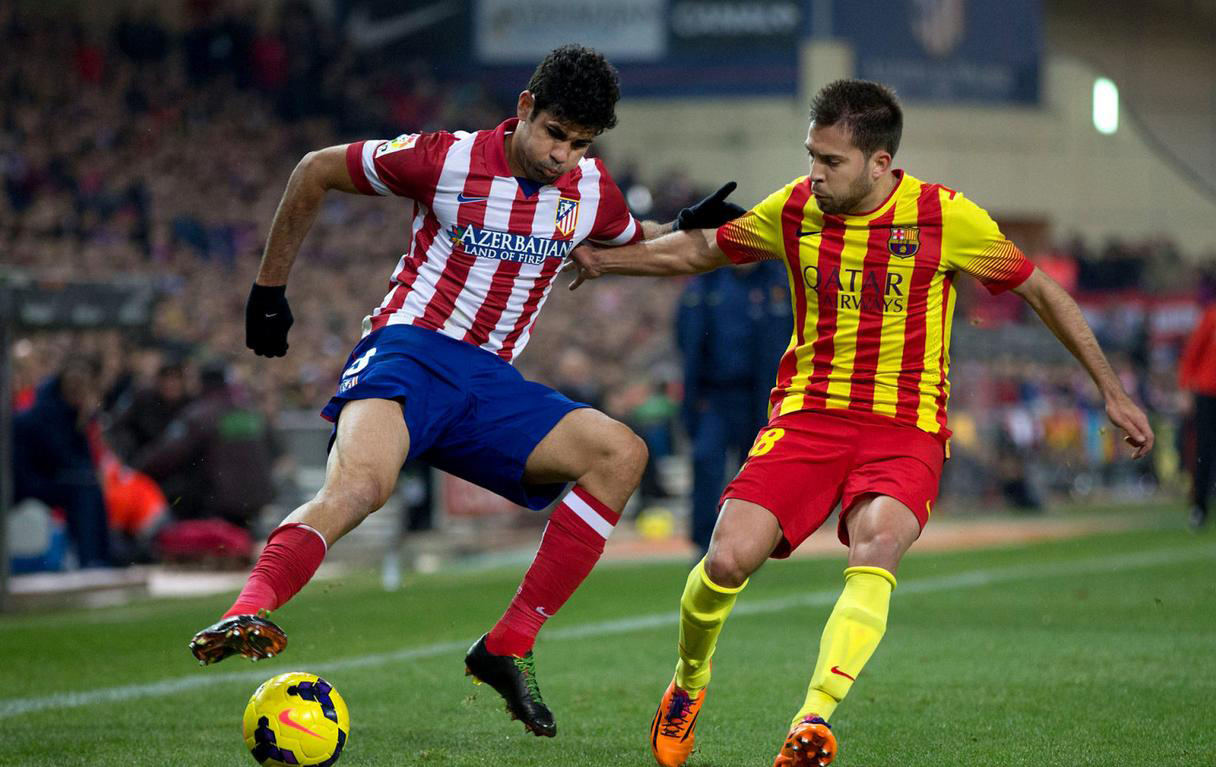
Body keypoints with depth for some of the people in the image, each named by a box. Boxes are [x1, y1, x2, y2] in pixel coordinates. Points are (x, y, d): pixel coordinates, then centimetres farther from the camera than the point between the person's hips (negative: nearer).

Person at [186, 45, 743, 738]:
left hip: (490, 383, 6)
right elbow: (315, 172, 6)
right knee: (360, 483, -37)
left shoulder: (590, 191, 9)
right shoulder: (447, 160, -7)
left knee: (620, 453, -15)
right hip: (409, 352, -6)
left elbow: (636, 243, 33)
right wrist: (270, 288, 10)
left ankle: (509, 646, -14)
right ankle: (246, 616, -51)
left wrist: (690, 228, 8)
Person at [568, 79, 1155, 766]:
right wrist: (601, 260, 11)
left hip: (905, 430, -2)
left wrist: (1112, 391, 7)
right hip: (807, 414, 2)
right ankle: (689, 681, 12)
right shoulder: (795, 210, 1)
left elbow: (1042, 291, 5)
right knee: (728, 560, -18)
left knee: (875, 555, -32)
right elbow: (698, 251, 19)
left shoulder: (945, 217, -7)